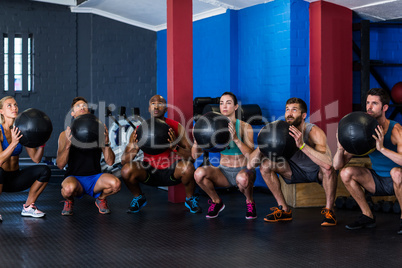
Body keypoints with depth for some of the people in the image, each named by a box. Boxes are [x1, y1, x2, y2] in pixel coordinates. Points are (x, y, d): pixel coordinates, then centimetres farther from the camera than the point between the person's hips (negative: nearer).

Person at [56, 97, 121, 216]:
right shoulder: (66, 135, 2)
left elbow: (110, 162, -1)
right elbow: (60, 165, -7)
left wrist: (106, 143, -17)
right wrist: (67, 145, -22)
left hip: (95, 177, 2)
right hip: (74, 178, -2)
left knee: (115, 183, -31)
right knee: (68, 188, -39)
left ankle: (101, 199, 6)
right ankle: (69, 201, 1)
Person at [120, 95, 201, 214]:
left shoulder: (176, 127, -13)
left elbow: (191, 157, -16)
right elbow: (123, 161, -10)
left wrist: (175, 147, -35)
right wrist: (135, 149, -32)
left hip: (171, 172, -1)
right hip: (149, 172, 1)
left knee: (188, 167, -33)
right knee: (127, 170, -27)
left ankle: (190, 199, 0)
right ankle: (139, 198, 6)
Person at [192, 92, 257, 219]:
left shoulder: (245, 127, -9)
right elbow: (195, 155, -6)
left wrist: (236, 139, -35)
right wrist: (197, 140, -26)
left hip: (244, 170, -3)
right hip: (224, 172, 3)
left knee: (242, 178, -40)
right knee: (199, 173, -27)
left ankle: (250, 202, -4)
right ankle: (216, 202, 2)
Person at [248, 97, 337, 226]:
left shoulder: (314, 132, -30)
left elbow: (328, 163, -50)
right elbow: (251, 164, -22)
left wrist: (302, 145, -55)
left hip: (317, 172, -4)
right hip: (297, 171, 4)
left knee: (327, 168, -37)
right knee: (265, 165, -16)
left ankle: (329, 211, -15)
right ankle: (284, 210, -2)